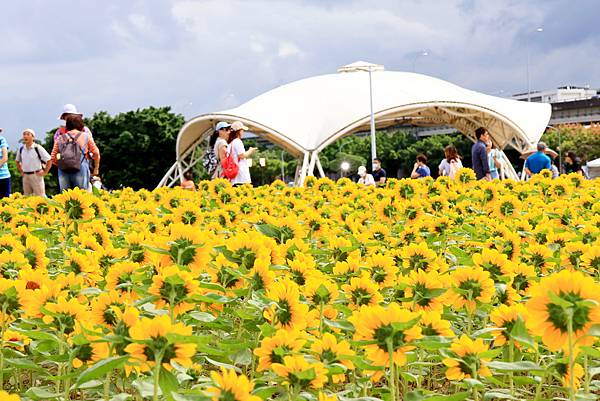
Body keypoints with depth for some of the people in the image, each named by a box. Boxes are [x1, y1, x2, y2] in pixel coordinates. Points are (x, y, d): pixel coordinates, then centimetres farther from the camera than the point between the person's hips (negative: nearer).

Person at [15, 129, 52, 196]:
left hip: (36, 175, -5)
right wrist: (21, 172, 13)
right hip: (25, 176, 6)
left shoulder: (38, 148, -11)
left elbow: (49, 160, -9)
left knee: (40, 196, -3)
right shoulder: (21, 149, 5)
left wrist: (45, 172, -9)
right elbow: (17, 161, 23)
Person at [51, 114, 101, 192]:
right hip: (80, 170, -2)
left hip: (63, 172, 2)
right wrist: (96, 168, 22)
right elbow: (96, 153, 9)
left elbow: (53, 157, 10)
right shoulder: (85, 136, 10)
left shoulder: (60, 138, 13)